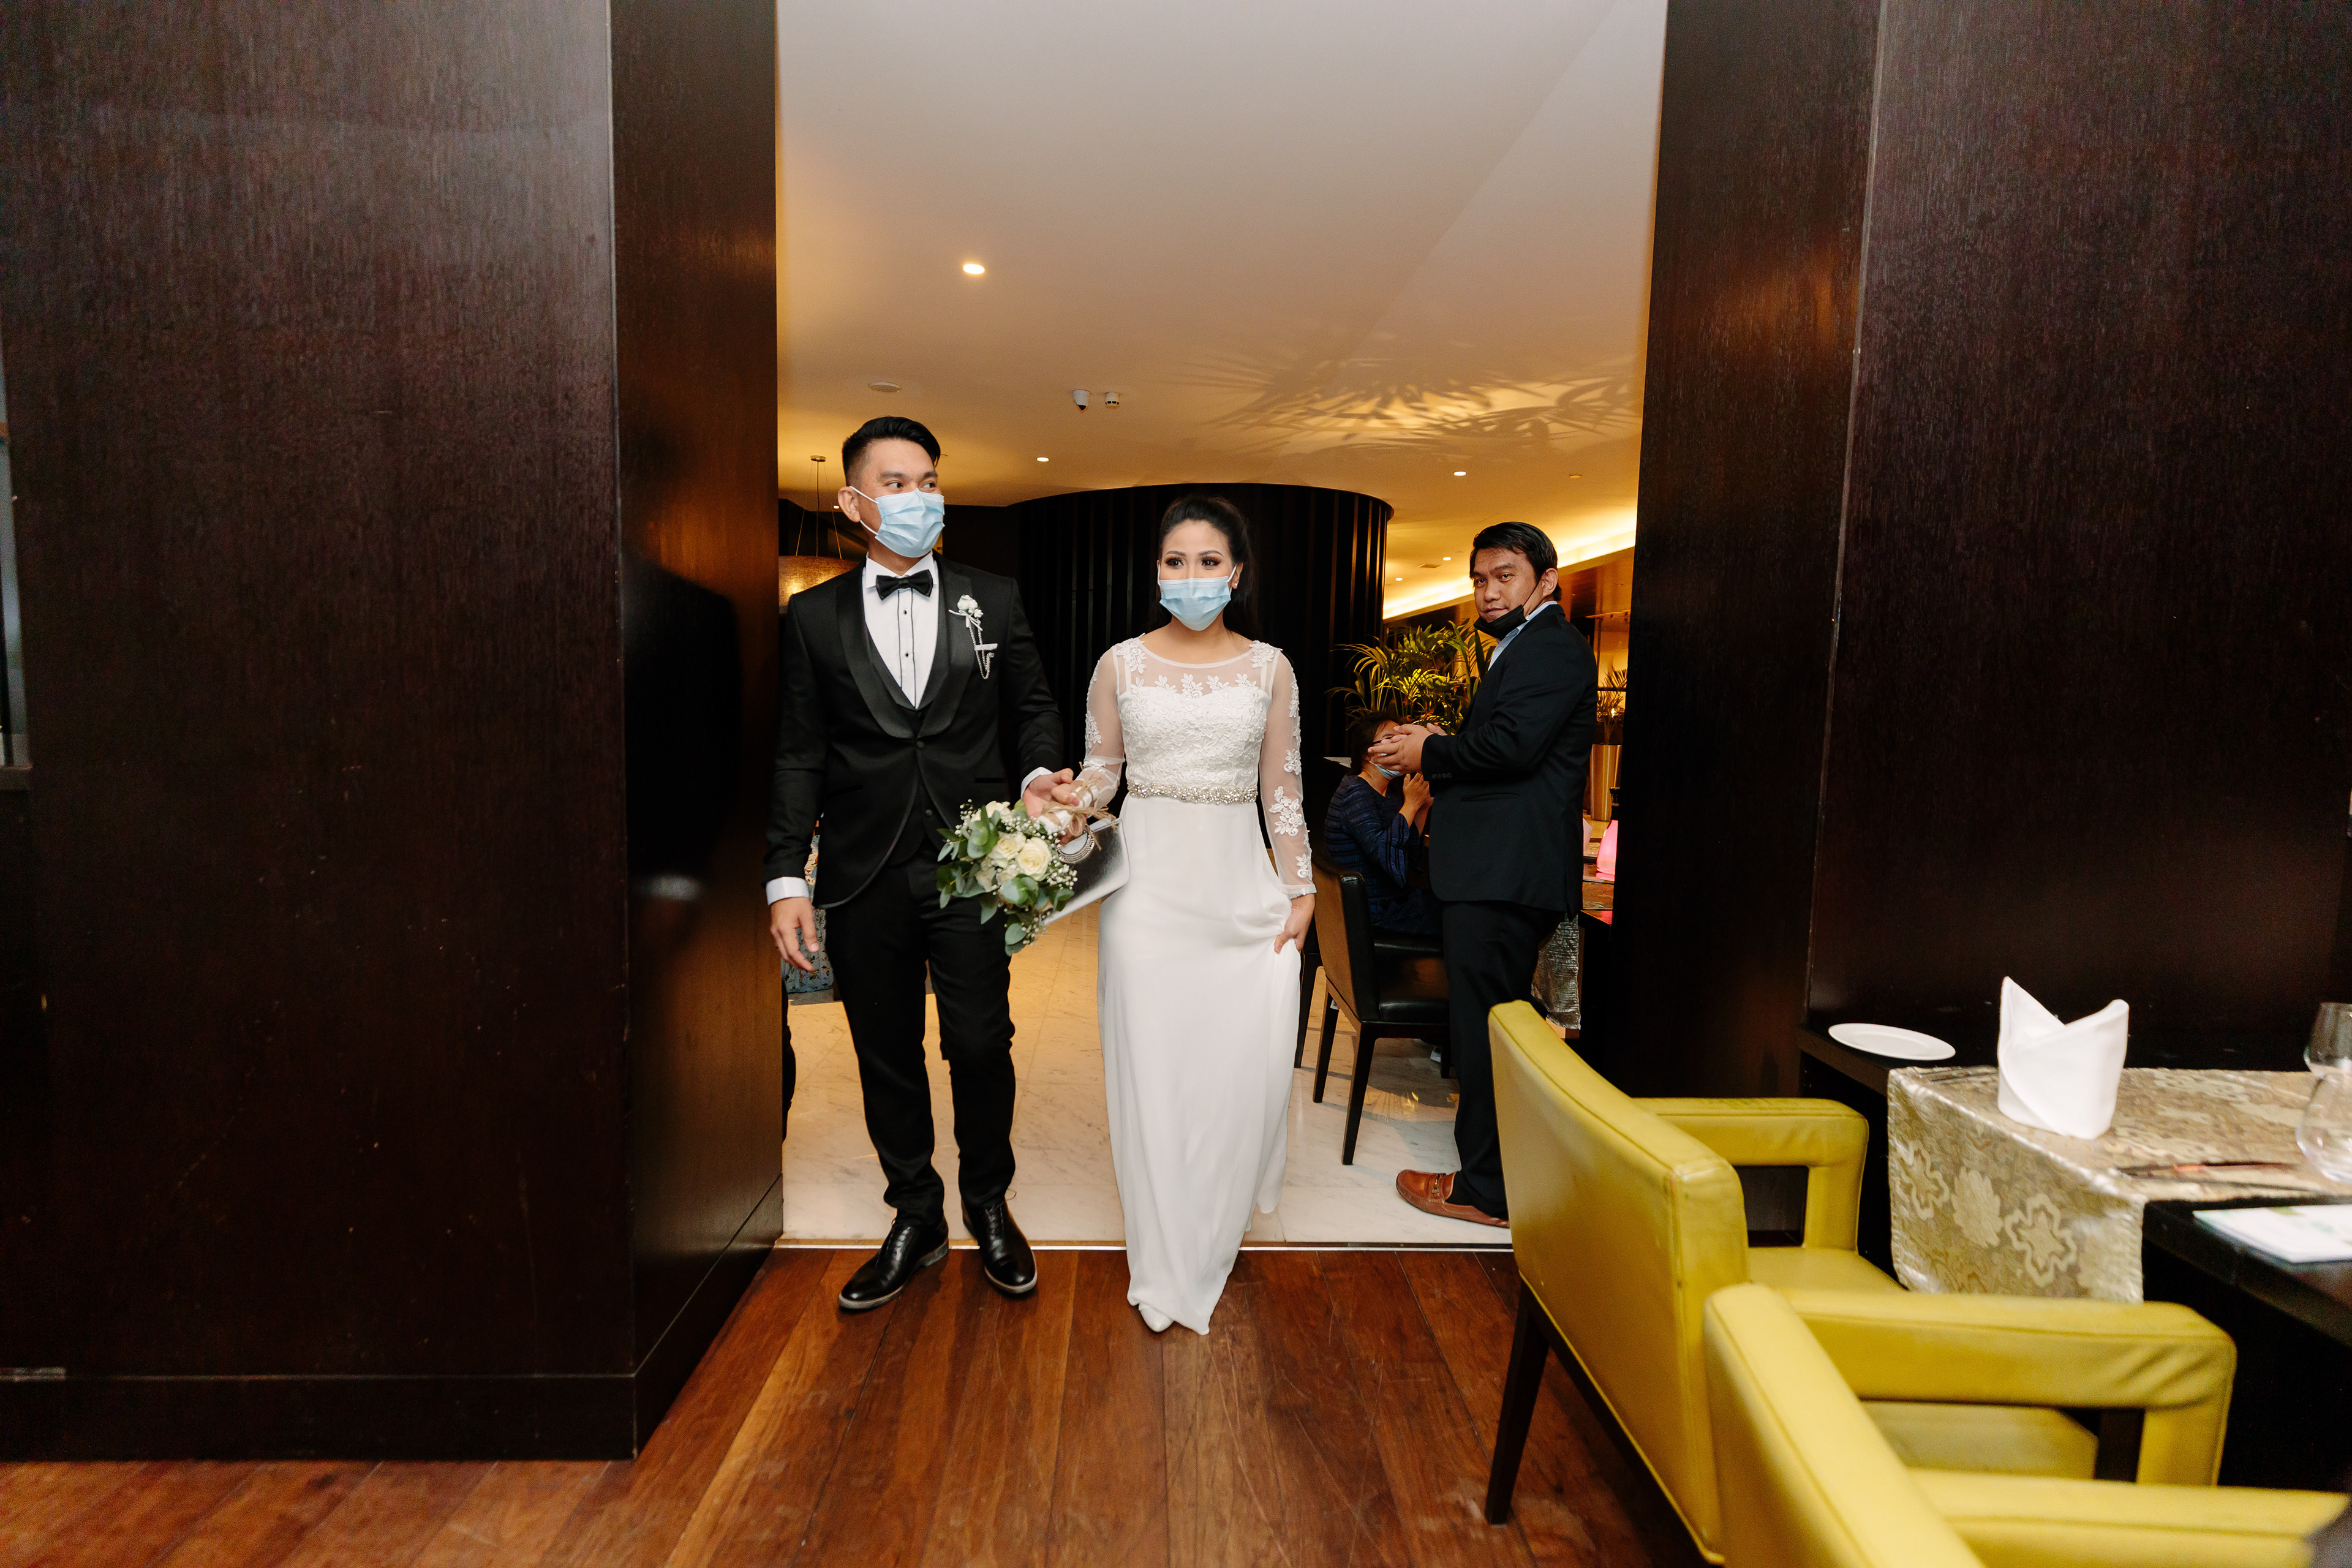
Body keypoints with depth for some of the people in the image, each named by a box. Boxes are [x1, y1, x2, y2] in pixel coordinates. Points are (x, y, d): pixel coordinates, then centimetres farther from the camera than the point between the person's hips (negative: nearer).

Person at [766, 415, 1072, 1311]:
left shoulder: (993, 601, 6)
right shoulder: (814, 616, 6)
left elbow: (1033, 708, 11)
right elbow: (798, 755, 4)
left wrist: (1039, 775, -10)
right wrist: (787, 878, -3)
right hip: (865, 877, 1)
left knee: (981, 1045, 4)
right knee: (887, 1057, 12)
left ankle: (989, 1207, 30)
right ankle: (915, 1218, 33)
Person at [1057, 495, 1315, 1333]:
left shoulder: (1269, 666, 5)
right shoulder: (1121, 663, 2)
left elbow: (1283, 786, 6)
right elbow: (1100, 767, 7)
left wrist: (1301, 889, 5)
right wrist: (1068, 803, -15)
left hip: (1239, 883, 1)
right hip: (1149, 879, -1)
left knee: (1247, 1064, 1)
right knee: (1151, 1063, 4)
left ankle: (1214, 1229, 32)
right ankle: (1165, 1263, 25)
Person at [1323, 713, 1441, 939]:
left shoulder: (1390, 793, 12)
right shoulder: (1355, 793, -16)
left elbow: (1410, 857, 10)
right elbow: (1384, 852, -28)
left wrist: (1423, 808, 1)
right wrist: (1411, 804, -18)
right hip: (1375, 910, -9)